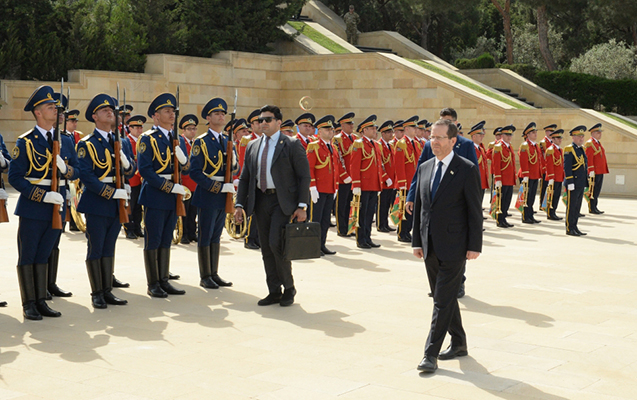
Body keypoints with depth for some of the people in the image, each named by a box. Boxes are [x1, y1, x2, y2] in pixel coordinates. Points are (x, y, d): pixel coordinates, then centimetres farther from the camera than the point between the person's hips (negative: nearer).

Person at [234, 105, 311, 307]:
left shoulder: (292, 145, -3)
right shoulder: (253, 146, 12)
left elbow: (304, 176, -5)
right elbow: (245, 178, 14)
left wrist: (302, 206, -12)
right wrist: (240, 204, 4)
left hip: (283, 202, -5)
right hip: (261, 201, 6)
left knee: (276, 243, -15)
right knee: (266, 249, 6)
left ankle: (289, 288, 3)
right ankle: (274, 292, 14)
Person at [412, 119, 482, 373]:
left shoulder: (467, 170, -7)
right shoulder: (425, 168, 10)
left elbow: (475, 211, -8)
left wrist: (474, 246, -11)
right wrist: (417, 241, 10)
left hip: (453, 246, -6)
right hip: (430, 246, 6)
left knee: (443, 300, -7)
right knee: (444, 297, 15)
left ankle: (431, 354, -5)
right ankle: (459, 343, 30)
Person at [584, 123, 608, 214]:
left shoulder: (598, 143, 18)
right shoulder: (590, 143, -12)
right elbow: (588, 158, -19)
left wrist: (604, 169, 20)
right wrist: (591, 171, -23)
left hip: (600, 171, 9)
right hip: (594, 172, -9)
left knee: (597, 190, 11)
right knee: (593, 190, -5)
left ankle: (594, 207, 17)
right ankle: (592, 208, 0)